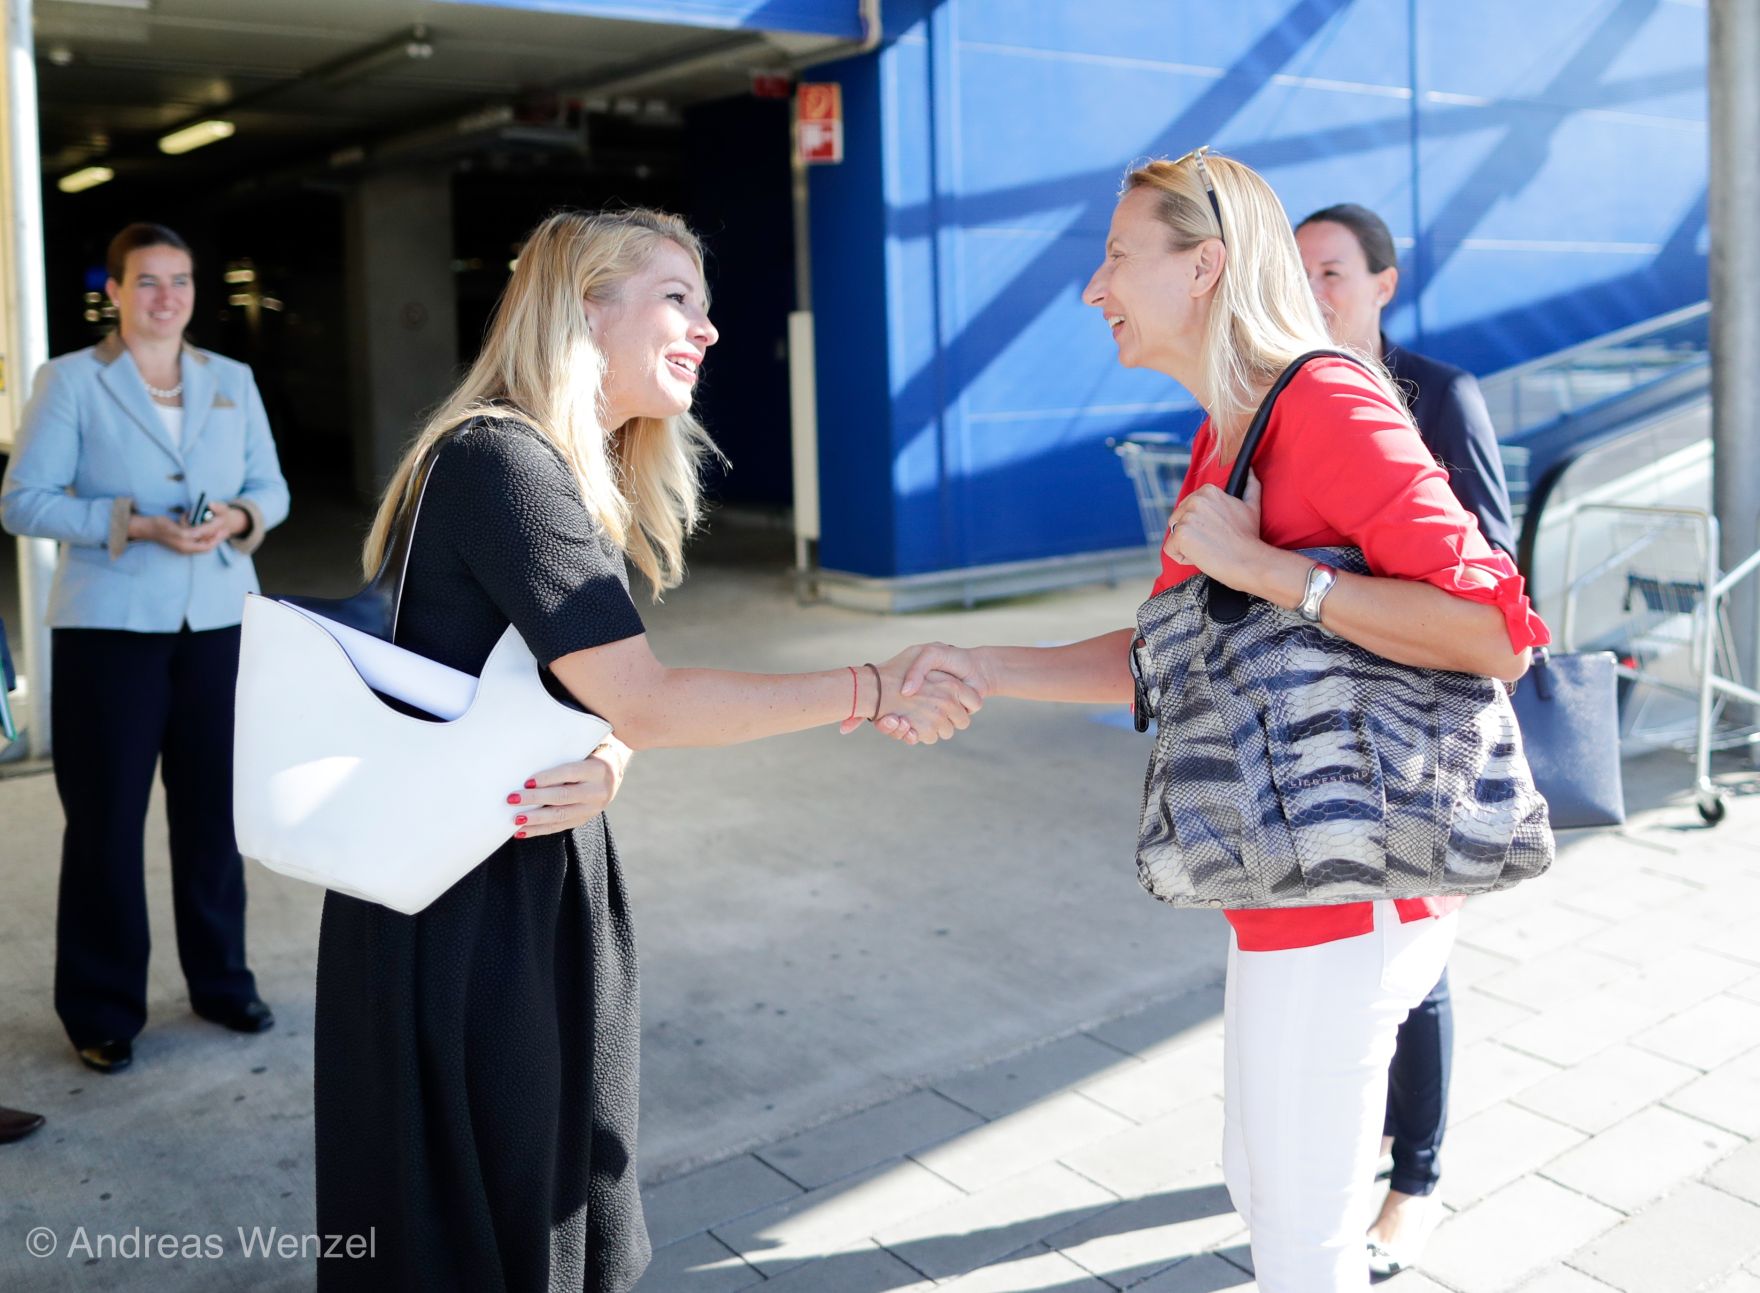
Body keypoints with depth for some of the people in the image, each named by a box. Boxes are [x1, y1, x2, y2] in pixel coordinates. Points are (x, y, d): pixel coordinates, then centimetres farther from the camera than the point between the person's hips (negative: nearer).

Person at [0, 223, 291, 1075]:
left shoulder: (233, 382, 11)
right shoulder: (69, 381, 0)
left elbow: (272, 487, 14)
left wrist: (242, 517, -10)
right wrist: (136, 525, -17)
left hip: (219, 622, 3)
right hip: (109, 627, -3)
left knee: (213, 810, 8)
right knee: (106, 818, 3)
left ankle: (221, 981, 24)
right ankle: (102, 1012, 14)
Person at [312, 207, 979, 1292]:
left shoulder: (594, 478, 9)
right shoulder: (500, 459, -21)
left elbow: (608, 701, 4)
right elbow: (648, 703, -25)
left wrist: (605, 768, -20)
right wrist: (871, 692, -21)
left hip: (541, 874, 9)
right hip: (463, 904, -9)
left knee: (571, 1198, 20)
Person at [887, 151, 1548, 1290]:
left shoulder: (1330, 406, -18)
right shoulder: (1224, 438, 12)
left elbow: (1498, 635, -26)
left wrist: (1259, 567, -25)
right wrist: (986, 669, 7)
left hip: (1333, 905, -10)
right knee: (1267, 1190, 25)